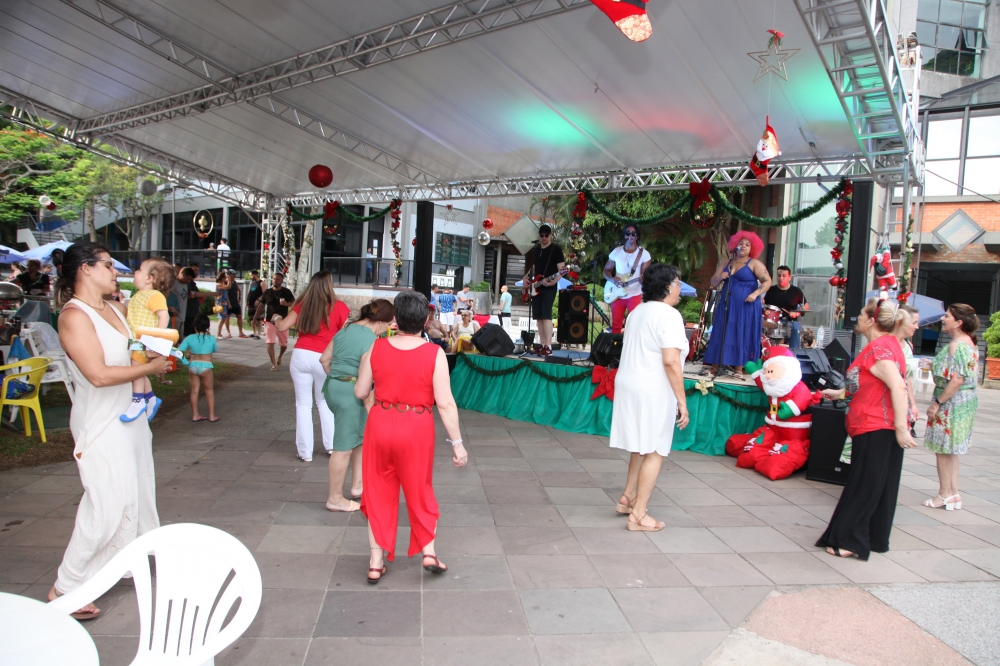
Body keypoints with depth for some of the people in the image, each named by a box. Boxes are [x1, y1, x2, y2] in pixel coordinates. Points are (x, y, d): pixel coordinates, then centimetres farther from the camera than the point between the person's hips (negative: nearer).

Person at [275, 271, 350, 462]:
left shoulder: (302, 304, 6)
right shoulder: (339, 307, -2)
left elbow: (282, 327, 5)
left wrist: (277, 318, 27)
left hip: (301, 356, 1)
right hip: (325, 359, -1)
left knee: (303, 404, 10)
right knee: (324, 401, 20)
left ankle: (305, 452, 13)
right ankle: (331, 444, 21)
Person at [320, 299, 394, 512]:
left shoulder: (346, 329, 11)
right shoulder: (372, 339, -15)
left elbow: (325, 359, 16)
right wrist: (369, 407, -14)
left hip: (332, 387, 10)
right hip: (350, 393, -10)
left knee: (360, 436, 21)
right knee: (344, 446, 1)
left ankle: (357, 486, 28)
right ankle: (335, 499, 12)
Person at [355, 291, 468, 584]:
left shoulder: (377, 348, -5)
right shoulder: (434, 353, -13)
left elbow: (361, 393, 1)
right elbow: (445, 403, -15)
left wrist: (364, 366, 20)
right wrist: (457, 443, -9)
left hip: (380, 424, 2)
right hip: (417, 428, -2)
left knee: (379, 492, 14)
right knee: (419, 490, 18)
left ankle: (376, 562, 21)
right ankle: (429, 552, 23)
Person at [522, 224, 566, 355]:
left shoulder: (556, 249, -3)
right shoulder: (536, 250, 17)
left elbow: (561, 269, -10)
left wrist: (552, 282, -24)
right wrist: (526, 278, 8)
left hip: (549, 288, -7)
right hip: (536, 287, 7)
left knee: (546, 315, -16)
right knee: (538, 316, 5)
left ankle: (548, 346, -17)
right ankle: (542, 344, 12)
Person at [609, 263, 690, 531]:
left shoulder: (638, 311, 14)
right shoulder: (669, 315, -14)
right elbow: (671, 362, -21)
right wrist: (682, 401, -17)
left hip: (628, 384, 9)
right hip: (653, 391, -9)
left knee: (641, 446, 21)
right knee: (654, 452, 0)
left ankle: (628, 497, 29)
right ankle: (638, 514, 5)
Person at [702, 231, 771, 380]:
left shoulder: (754, 264, -1)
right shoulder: (726, 264, 14)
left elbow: (767, 281, -8)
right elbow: (713, 282, 14)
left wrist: (755, 294, -22)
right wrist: (720, 277, -8)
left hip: (746, 307, -5)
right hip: (726, 306, 5)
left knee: (742, 336, -3)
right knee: (721, 334, 3)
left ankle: (739, 368, 2)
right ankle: (714, 366, 7)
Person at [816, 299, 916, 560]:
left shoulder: (879, 348, -18)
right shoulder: (884, 344, 15)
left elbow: (898, 387, -29)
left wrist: (901, 428, -31)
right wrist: (841, 393, 31)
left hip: (876, 430, -10)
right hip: (879, 429, 10)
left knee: (864, 487, -3)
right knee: (880, 487, 16)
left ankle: (850, 541, 5)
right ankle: (875, 540, 26)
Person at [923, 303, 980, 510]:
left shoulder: (956, 345, -20)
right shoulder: (970, 342, 11)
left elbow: (957, 379, -24)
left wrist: (937, 402, -20)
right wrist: (934, 365, 16)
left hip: (952, 402, -10)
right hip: (966, 400, 10)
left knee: (943, 447, 1)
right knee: (951, 449, 16)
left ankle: (945, 494, 9)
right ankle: (953, 493, 21)